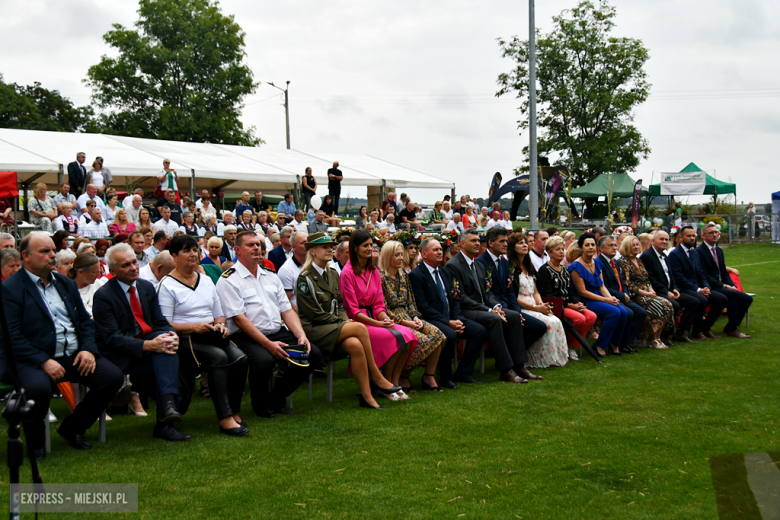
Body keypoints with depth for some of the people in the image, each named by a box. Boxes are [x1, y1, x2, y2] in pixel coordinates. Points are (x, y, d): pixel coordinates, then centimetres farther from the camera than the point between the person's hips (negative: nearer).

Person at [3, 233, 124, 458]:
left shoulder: (66, 283, 18)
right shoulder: (10, 288, -3)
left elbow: (85, 320, 18)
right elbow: (13, 335, -12)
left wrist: (88, 349, -2)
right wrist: (44, 361, -21)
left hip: (75, 355, 6)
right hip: (35, 359, -6)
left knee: (113, 376, -15)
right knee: (38, 387, -37)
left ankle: (73, 427, 6)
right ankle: (35, 441, -4)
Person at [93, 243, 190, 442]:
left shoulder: (146, 287, 10)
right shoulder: (103, 296, -9)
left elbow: (161, 323, 8)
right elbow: (112, 338, -18)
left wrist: (172, 336, -17)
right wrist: (148, 346, -31)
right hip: (122, 355, -5)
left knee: (166, 336, -29)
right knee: (168, 364, -29)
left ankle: (168, 402, -40)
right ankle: (163, 424, -25)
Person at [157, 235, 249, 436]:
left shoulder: (206, 280, 20)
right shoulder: (167, 285, 0)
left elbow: (219, 314, 23)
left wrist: (220, 324, 0)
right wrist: (194, 327, -20)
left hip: (211, 337, 6)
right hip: (184, 340, -6)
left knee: (239, 358, -24)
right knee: (219, 357, -33)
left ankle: (235, 413, -18)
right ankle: (225, 419, -33)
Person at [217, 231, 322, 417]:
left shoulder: (270, 276, 19)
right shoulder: (228, 280, -3)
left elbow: (287, 310, 15)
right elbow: (239, 319, -13)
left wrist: (301, 335, -4)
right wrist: (268, 344, -21)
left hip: (277, 333, 7)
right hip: (246, 337, -6)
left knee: (313, 354, -13)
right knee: (263, 360, -36)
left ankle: (276, 398, 5)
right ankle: (260, 402, -2)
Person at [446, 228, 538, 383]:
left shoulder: (479, 265, 19)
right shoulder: (453, 265, -10)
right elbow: (461, 298, -17)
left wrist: (496, 306, -5)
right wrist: (489, 310, -20)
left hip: (483, 308, 9)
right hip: (465, 311, -9)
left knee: (514, 316, -10)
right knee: (494, 319, -33)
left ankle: (519, 366, -11)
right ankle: (506, 370, -31)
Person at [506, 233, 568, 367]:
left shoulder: (529, 267, 19)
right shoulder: (509, 268, -7)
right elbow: (512, 297, -12)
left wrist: (541, 304, -3)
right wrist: (536, 308, -15)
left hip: (534, 307, 7)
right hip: (520, 309, -7)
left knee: (556, 322, -18)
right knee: (548, 324, -27)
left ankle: (555, 357, -14)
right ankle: (544, 360, -15)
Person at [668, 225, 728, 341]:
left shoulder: (695, 252, 18)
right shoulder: (674, 254, -9)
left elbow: (701, 273, 18)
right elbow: (679, 277, -16)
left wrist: (706, 287, -3)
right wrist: (698, 290, -19)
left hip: (698, 288, 8)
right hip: (683, 290, -8)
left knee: (722, 299, -8)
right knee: (702, 300, -34)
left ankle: (705, 327, 1)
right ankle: (696, 331, -13)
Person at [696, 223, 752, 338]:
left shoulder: (719, 251, 19)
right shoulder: (699, 252, -9)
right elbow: (704, 276, -15)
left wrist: (732, 286, 2)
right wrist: (724, 286, -18)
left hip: (722, 287, 8)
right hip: (710, 288, -8)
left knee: (747, 298, -8)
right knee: (733, 295, -31)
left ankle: (730, 327, 3)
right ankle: (732, 329, -19)